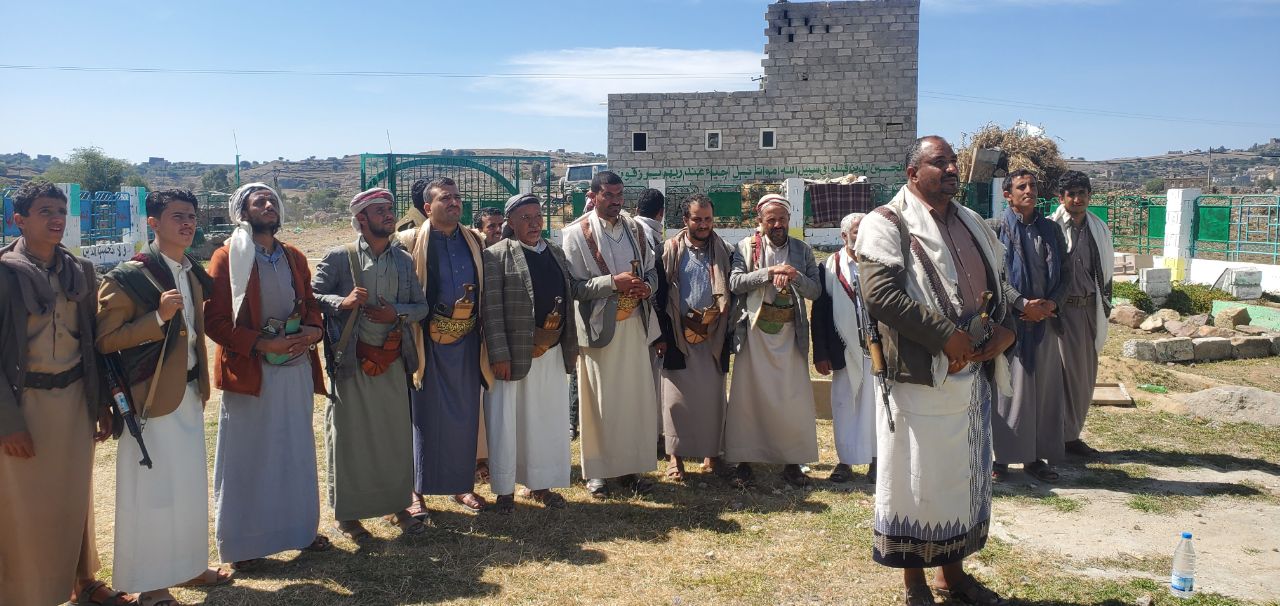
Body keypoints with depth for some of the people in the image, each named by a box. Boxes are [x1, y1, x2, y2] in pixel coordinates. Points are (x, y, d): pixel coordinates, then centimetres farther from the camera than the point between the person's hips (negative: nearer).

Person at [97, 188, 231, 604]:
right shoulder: (127, 277, -13)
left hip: (190, 393, 7)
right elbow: (106, 340, -16)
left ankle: (188, 566, 30)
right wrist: (159, 316, -26)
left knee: (191, 484, 16)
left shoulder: (193, 273, 9)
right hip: (152, 395, -7)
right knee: (151, 490, 1)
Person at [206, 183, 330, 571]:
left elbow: (310, 303, 16)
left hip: (296, 368, 5)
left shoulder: (295, 258, 13)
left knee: (297, 452, 14)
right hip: (249, 372, -5)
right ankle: (242, 544, 15)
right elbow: (215, 321, -11)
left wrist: (314, 329, -6)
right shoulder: (227, 258, -5)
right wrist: (262, 344, -21)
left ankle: (301, 528, 28)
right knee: (247, 458, 4)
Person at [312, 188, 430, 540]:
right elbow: (311, 296, -5)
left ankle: (396, 505, 25)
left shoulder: (403, 260, 9)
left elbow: (421, 306, 10)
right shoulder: (339, 257, -4)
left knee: (396, 435, 10)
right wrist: (342, 302, -22)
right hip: (351, 360, -4)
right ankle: (346, 514, 18)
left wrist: (397, 312, -9)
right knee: (349, 437, 4)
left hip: (392, 360, 4)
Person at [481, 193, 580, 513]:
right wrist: (499, 355, -17)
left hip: (552, 353, 6)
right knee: (507, 422, 4)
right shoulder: (496, 255, -7)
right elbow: (492, 309, -12)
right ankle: (504, 489, 18)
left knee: (547, 420, 13)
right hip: (514, 353, -6)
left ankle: (539, 484, 27)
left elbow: (573, 289, 13)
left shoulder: (555, 252, 13)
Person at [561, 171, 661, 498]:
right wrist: (613, 283, -19)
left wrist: (646, 286, -6)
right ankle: (596, 470, 15)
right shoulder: (577, 233, -5)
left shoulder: (634, 229, 10)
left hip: (634, 324, 4)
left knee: (637, 397, 6)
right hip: (599, 326, -4)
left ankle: (630, 466, 18)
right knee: (599, 401, 3)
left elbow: (651, 270, 16)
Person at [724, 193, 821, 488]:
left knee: (795, 397, 1)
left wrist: (795, 276, -16)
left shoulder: (803, 250, 9)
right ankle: (745, 461, 9)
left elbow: (815, 290, 3)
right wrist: (771, 272, -17)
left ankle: (792, 462, 13)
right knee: (748, 395, 0)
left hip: (789, 332, 2)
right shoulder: (746, 247, 3)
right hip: (755, 331, -2)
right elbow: (735, 282, -9)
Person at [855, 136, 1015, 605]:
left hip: (972, 375, 7)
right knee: (915, 480, 4)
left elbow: (1000, 285, 19)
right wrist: (946, 336, -21)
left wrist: (1006, 330, -1)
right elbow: (881, 295, -21)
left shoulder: (973, 224, 14)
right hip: (917, 377, -7)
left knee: (965, 476, 16)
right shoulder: (886, 224, -8)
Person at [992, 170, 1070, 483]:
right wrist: (1024, 303, -16)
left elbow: (1065, 272, 11)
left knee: (1044, 388, 7)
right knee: (1009, 387, -2)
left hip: (1045, 319, 5)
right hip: (1009, 319, -5)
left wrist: (1051, 304, -5)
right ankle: (1001, 457, 7)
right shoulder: (997, 230, -4)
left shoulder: (1050, 229, 11)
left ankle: (1036, 456, 17)